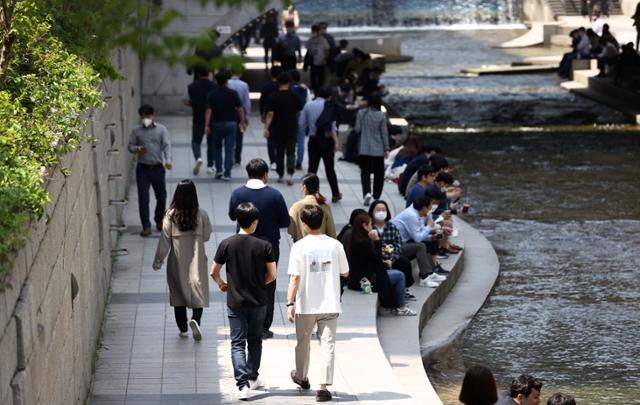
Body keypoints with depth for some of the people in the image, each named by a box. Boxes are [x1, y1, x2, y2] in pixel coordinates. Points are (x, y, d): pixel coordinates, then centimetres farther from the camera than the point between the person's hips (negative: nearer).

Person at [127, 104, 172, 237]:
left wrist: (168, 160, -23)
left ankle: (159, 220, 34)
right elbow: (130, 146, 7)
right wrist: (137, 149, -17)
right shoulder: (136, 131, 3)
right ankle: (146, 227, 1)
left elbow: (166, 145, -8)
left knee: (161, 196, 9)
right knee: (143, 198, -4)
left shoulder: (161, 129, 0)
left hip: (158, 167, 0)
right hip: (142, 168, 0)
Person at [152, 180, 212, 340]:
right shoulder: (201, 215, -11)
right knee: (198, 290, 6)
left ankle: (183, 328, 18)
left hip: (177, 261, 1)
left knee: (178, 292, 13)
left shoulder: (171, 215, -12)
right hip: (196, 260, -1)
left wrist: (158, 260, -1)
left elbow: (164, 240, -10)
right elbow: (206, 236, 1)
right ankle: (196, 319, -20)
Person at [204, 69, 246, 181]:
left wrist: (207, 125, -12)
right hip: (231, 123, -1)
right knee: (229, 149, 0)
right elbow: (240, 109, -5)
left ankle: (218, 170, 16)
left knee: (217, 147, 20)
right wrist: (243, 122, 6)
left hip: (217, 123, 1)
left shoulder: (212, 95, -4)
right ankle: (227, 174, -6)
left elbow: (209, 110, -10)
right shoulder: (233, 93, -6)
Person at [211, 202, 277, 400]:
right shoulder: (264, 246, -10)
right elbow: (272, 275, -6)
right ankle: (253, 378, 32)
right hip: (258, 302, 1)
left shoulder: (226, 244, -9)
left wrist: (221, 284, 18)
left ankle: (243, 384, -14)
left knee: (238, 344, 0)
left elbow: (214, 272, -3)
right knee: (255, 341, 19)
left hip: (235, 302, -1)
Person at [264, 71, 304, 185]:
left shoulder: (273, 97, -7)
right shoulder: (293, 97, -5)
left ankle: (280, 175, 21)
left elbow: (270, 114, -13)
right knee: (291, 152, 0)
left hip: (277, 129, 0)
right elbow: (301, 109, 7)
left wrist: (266, 128, -14)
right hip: (292, 129, 0)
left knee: (279, 152, 14)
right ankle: (290, 174, -19)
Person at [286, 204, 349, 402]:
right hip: (330, 305, 1)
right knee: (328, 345, 0)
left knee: (303, 343, 19)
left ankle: (301, 377, 39)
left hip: (306, 305, -1)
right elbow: (345, 272, 9)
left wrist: (290, 303, -13)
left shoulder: (300, 246, -10)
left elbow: (295, 277, -14)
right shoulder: (335, 245, -2)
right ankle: (323, 387, -9)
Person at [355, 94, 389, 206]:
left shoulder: (361, 113, -4)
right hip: (378, 149, -1)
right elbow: (384, 133, -4)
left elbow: (357, 129, -2)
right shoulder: (381, 116, -7)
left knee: (365, 172, 4)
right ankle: (376, 196, 17)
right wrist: (386, 148, 2)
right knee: (379, 173, 13)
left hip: (364, 149, 1)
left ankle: (367, 192, -19)